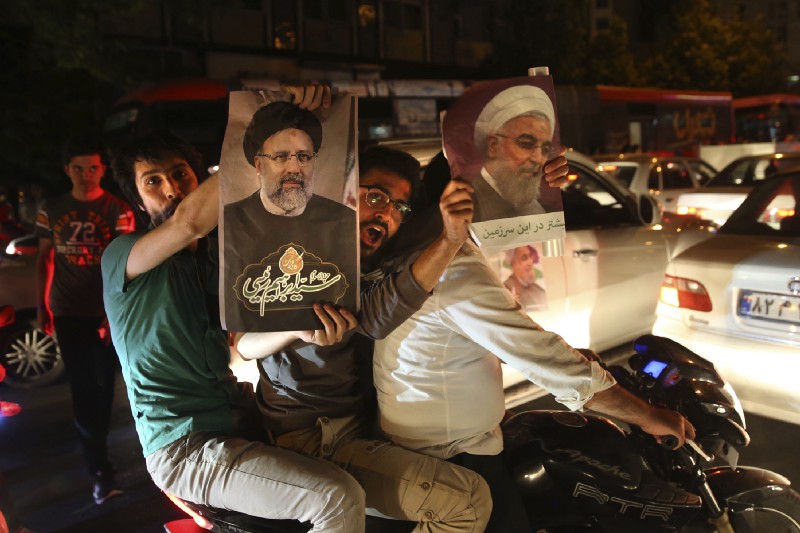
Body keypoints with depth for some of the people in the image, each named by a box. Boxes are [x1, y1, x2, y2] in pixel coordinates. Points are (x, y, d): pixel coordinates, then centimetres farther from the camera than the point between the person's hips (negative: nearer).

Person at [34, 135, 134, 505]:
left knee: (104, 384, 10)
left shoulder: (118, 210, -6)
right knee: (82, 390, 4)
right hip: (68, 313, 2)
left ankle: (95, 444, 37)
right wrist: (42, 306, 4)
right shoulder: (51, 210, 4)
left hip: (107, 312, -2)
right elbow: (44, 258, 9)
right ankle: (100, 470, 14)